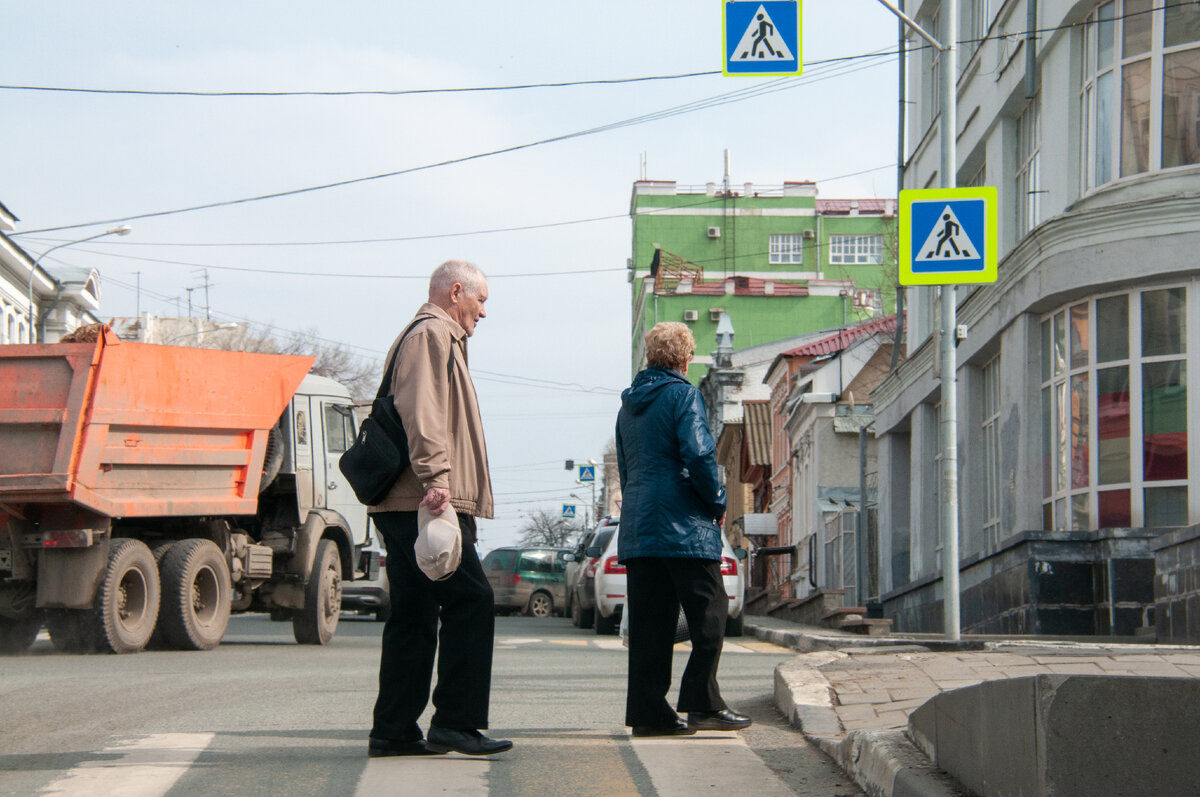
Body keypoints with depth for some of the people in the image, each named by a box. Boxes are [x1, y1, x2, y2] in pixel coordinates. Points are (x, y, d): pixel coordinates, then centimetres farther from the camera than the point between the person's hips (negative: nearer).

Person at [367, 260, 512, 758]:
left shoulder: (437, 337, 29)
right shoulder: (431, 334, -5)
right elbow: (420, 413, -19)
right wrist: (435, 479, -27)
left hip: (407, 509, 11)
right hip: (425, 505, -11)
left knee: (414, 617, 10)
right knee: (471, 602, -13)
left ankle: (393, 731, 11)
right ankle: (454, 724, -14)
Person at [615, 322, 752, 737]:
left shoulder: (629, 404, 18)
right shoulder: (683, 395, -6)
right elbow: (698, 454, -17)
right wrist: (717, 502, -5)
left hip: (637, 527, 7)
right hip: (684, 526, -7)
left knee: (649, 621, 6)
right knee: (709, 613, -2)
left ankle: (648, 711, 4)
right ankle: (703, 704, -8)